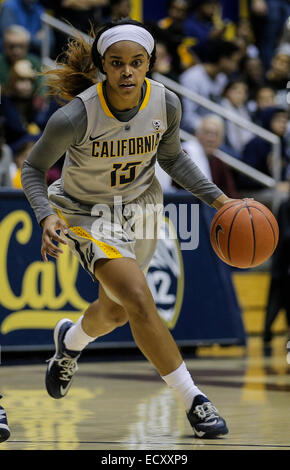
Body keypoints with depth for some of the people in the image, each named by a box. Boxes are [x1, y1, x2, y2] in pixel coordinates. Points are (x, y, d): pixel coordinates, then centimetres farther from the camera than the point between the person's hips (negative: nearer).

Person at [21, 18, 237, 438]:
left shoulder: (166, 104, -19)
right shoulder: (76, 116, -30)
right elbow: (33, 168, -15)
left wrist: (216, 198, -7)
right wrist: (46, 217, -31)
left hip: (140, 207, 5)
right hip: (87, 212, -4)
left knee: (115, 313, 20)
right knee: (139, 299, -23)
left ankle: (70, 339, 56)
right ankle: (193, 401, -12)